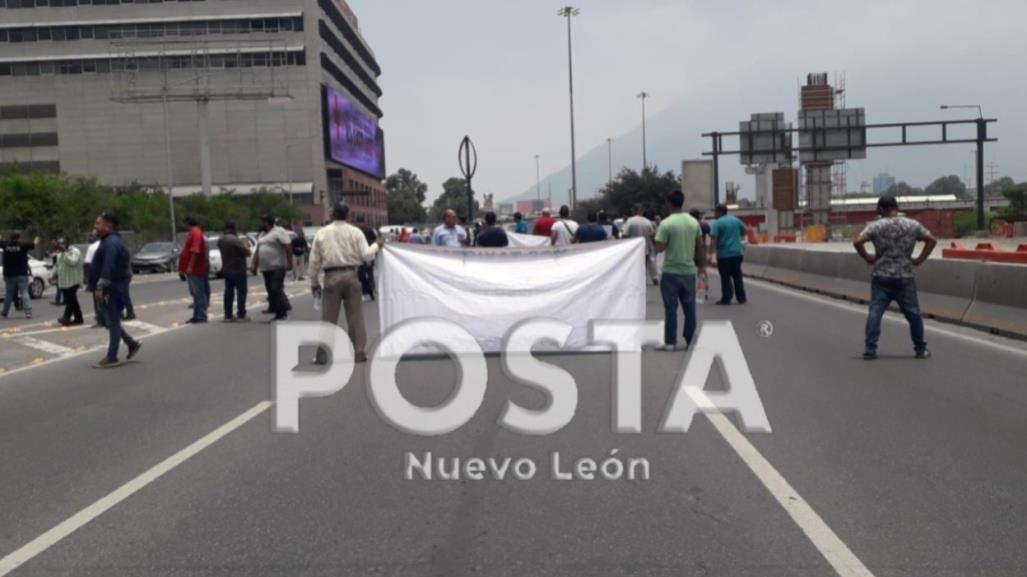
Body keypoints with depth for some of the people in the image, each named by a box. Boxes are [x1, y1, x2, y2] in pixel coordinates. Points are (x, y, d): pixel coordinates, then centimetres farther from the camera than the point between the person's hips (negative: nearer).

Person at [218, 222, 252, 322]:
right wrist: (246, 246, 3)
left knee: (229, 292, 12)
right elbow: (248, 253, -18)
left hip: (226, 270, 7)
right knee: (241, 292, 1)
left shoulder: (220, 240, 4)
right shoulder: (236, 240, -20)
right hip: (238, 270, -7)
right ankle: (241, 315, 0)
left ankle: (228, 315, 12)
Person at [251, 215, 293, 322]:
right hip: (266, 268, 9)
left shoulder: (279, 232, -6)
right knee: (271, 291, 7)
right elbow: (258, 251, 25)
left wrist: (289, 262, -21)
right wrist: (254, 264, 19)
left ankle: (282, 314, -10)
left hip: (277, 267, -9)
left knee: (276, 290, -13)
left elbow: (288, 246, -14)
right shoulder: (262, 234, 21)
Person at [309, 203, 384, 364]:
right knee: (355, 316, 7)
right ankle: (359, 353, 8)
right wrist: (376, 245, 16)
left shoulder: (322, 233, 3)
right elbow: (366, 255, -4)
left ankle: (323, 356, 7)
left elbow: (314, 260, 6)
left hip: (331, 277, 0)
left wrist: (314, 282, 15)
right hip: (351, 276, 0)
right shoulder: (355, 232, 1)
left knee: (328, 317, 4)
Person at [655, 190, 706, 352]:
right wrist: (702, 265, 18)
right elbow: (700, 246, 8)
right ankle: (689, 341, 15)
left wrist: (663, 239, 6)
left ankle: (670, 342, 5)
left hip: (671, 271, -4)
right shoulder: (693, 222, 4)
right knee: (689, 307, 10)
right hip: (689, 270, 4)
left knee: (671, 308, 2)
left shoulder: (666, 223, -12)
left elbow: (659, 248, -14)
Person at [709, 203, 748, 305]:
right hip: (737, 253, 6)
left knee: (726, 277, 1)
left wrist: (711, 253, -19)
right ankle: (741, 298, 17)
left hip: (724, 254, -6)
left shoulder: (717, 223, -12)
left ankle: (726, 299, 3)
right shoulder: (735, 219, 7)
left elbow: (713, 240, -20)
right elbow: (745, 230, 21)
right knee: (737, 276, 14)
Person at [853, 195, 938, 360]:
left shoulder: (875, 226, -3)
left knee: (875, 312, 0)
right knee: (913, 313, 11)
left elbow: (858, 242, -13)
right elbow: (932, 240, 6)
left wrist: (868, 258, -1)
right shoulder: (913, 225, 4)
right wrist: (920, 260, 8)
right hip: (905, 277, 1)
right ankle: (920, 349, 20)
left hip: (881, 277, -1)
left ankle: (870, 348, -6)